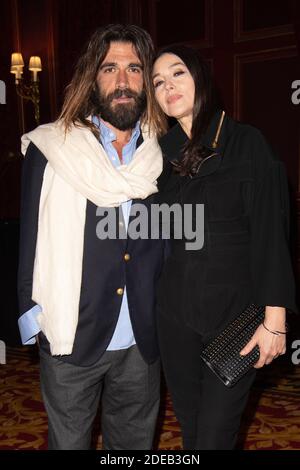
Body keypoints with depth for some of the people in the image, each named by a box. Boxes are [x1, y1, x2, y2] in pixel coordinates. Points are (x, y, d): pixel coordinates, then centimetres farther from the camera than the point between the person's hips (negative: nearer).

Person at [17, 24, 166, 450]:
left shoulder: (160, 154, 2)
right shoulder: (50, 148, -5)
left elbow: (167, 241, 6)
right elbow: (29, 239, -2)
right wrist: (31, 316, -5)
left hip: (142, 343, 3)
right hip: (72, 338, -2)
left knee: (136, 442, 20)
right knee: (68, 441, 15)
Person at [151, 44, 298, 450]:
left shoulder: (245, 142, -6)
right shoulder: (164, 151, 7)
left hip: (234, 310, -4)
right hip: (176, 311, 4)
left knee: (216, 435, 1)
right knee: (190, 427, 15)